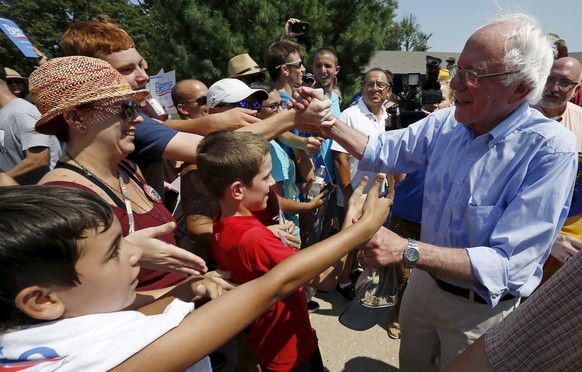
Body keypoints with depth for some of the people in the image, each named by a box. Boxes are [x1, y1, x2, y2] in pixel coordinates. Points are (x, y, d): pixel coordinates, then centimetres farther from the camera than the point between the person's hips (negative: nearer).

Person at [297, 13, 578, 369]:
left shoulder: (552, 149, -26)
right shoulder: (447, 121, -12)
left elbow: (508, 264, -30)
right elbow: (382, 151, 0)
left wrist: (407, 251, -39)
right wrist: (328, 123, -13)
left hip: (480, 307, -4)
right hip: (424, 279, 5)